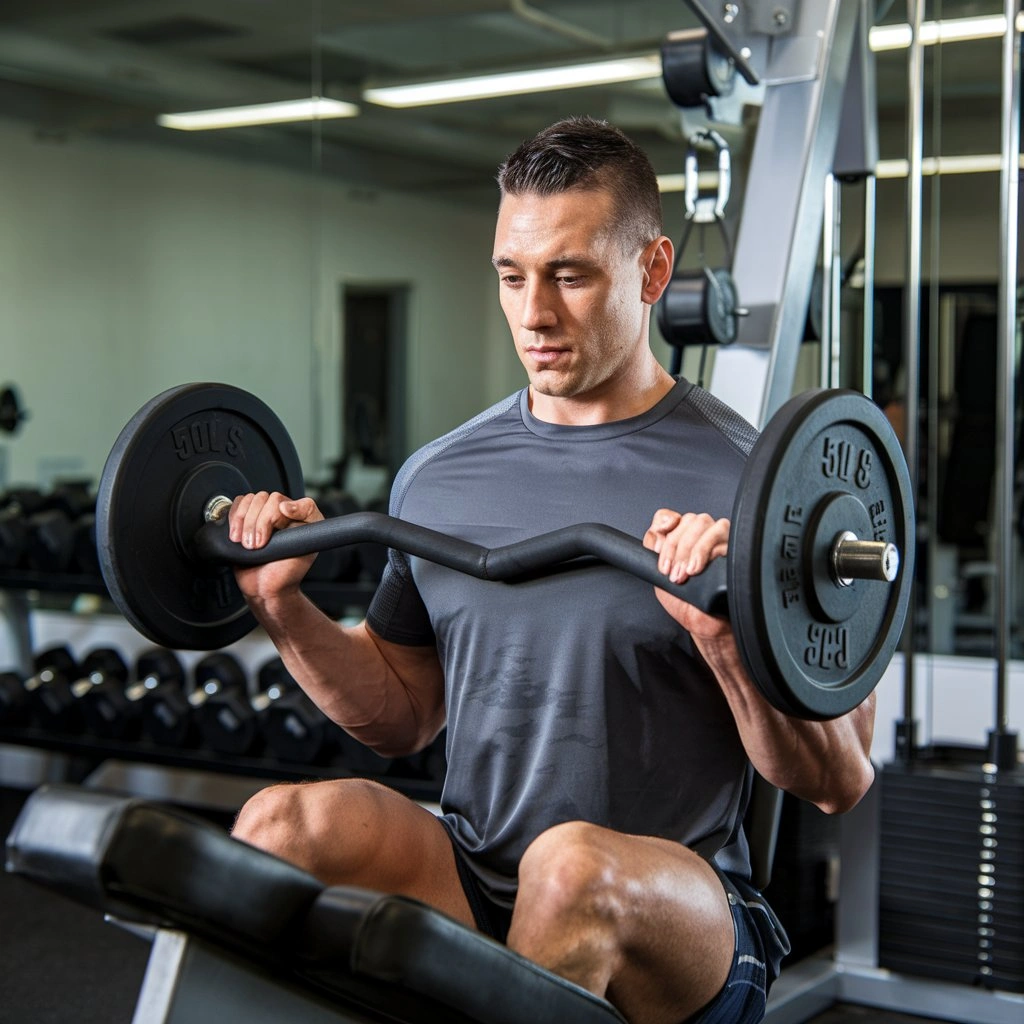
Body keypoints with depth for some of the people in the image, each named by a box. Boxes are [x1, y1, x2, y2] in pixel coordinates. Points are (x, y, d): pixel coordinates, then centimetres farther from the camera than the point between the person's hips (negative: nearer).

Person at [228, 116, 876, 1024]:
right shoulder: (437, 477, 9)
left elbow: (840, 782, -8)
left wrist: (726, 641, -25)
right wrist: (284, 607, 3)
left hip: (679, 921, -3)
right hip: (469, 883, 4)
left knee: (575, 863, -37)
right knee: (284, 823, -25)